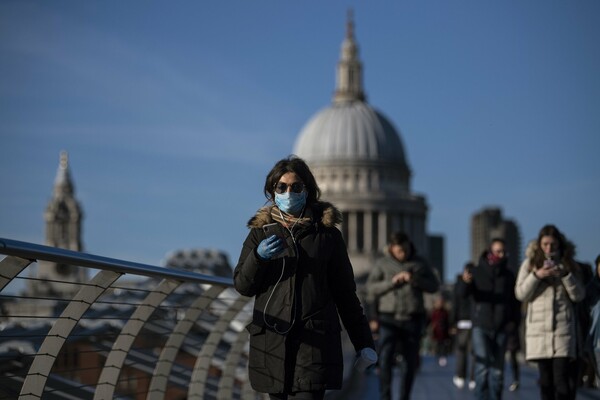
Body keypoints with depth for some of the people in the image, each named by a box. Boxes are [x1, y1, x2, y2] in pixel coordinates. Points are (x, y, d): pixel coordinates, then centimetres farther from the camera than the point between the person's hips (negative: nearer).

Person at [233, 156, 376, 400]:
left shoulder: (327, 234, 6)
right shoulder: (261, 232, 11)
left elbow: (345, 293, 10)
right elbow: (242, 286, 6)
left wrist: (363, 342, 8)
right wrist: (259, 257, -14)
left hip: (315, 341, -2)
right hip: (272, 341, 2)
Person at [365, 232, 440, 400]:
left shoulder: (419, 263, 9)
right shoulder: (382, 264, 4)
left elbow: (434, 285, 4)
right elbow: (370, 287, -1)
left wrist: (414, 280, -12)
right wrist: (391, 282, -15)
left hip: (413, 319, 2)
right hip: (389, 318, -2)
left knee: (410, 362, 4)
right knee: (385, 359, -15)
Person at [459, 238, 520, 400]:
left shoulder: (508, 275, 9)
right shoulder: (477, 272, 1)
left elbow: (514, 301, 14)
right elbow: (465, 294, -14)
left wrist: (512, 320, -2)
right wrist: (467, 283, -36)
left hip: (501, 328, 3)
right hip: (481, 327, -3)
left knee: (498, 370, 4)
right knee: (483, 366, -13)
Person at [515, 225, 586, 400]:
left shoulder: (569, 265, 8)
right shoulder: (530, 264, 7)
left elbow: (579, 295, 3)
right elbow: (520, 294, 3)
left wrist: (565, 275, -11)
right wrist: (536, 275, -11)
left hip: (563, 328, -1)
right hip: (539, 328, 1)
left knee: (562, 378, -11)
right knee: (546, 379, 5)